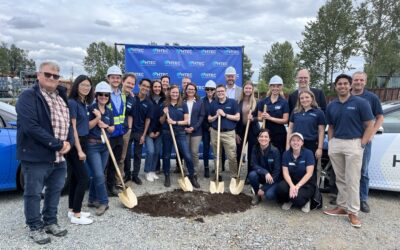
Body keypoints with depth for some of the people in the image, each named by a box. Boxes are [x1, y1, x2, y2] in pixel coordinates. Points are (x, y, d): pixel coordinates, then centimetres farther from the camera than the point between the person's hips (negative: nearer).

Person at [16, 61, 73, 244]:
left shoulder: (61, 98, 12)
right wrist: (57, 144, -21)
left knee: (55, 191, 18)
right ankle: (35, 227, 25)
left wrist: (68, 142, -5)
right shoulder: (28, 96, -12)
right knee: (33, 193, 8)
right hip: (36, 157, -7)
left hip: (59, 157, 7)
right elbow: (30, 126, -23)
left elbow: (68, 122, 15)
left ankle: (50, 221, 35)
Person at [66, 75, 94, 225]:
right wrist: (79, 150, -19)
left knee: (75, 177, 13)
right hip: (74, 145, -9)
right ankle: (76, 215, 0)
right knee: (84, 178, -8)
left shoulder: (84, 103, 12)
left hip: (81, 143, 9)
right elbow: (72, 128, -18)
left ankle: (72, 210, 23)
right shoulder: (72, 102, -14)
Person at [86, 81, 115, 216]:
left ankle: (92, 200, 25)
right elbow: (87, 126, -13)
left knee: (97, 175, 13)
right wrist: (98, 117, -21)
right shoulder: (91, 109, -9)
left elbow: (112, 129, 12)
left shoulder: (109, 112, 9)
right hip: (92, 145, -6)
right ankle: (103, 202, 4)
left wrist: (106, 126, -8)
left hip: (105, 145, 6)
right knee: (99, 175, -8)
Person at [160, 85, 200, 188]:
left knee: (187, 156, -6)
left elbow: (186, 121, -3)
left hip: (180, 133, -1)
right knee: (166, 156, 10)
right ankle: (167, 177, 27)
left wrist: (175, 122, -15)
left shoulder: (183, 105, 1)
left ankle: (192, 176, 10)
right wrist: (164, 114, -13)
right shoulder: (165, 105, 3)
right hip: (167, 133, 1)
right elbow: (161, 122, 6)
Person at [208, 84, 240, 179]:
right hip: (215, 132, 3)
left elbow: (237, 118, -6)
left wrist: (225, 114, -14)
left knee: (232, 157, -5)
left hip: (229, 133, -3)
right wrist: (216, 116, -10)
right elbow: (209, 119, 10)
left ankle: (234, 176, 7)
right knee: (217, 156, 12)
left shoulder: (233, 102, -1)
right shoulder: (213, 103, 8)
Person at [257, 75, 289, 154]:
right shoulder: (263, 101, 5)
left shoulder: (284, 102, -2)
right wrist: (262, 117, -14)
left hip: (280, 134, -2)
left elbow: (285, 120, -8)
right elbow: (259, 118, 9)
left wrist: (270, 118, -19)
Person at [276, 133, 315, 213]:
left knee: (297, 198, -31)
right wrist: (292, 186, -26)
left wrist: (297, 186, -24)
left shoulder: (308, 153, -12)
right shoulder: (286, 154, -4)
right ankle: (288, 200, 5)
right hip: (291, 181, 3)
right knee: (280, 188, -30)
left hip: (306, 183, -3)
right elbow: (285, 172, -8)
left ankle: (306, 200, 7)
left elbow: (309, 173, -16)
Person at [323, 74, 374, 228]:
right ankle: (342, 207, 23)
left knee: (352, 180, -2)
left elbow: (369, 125, -4)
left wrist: (362, 144, -10)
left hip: (353, 143, -4)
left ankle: (353, 211, 8)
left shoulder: (360, 103, -4)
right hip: (336, 143, 5)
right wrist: (330, 144, 7)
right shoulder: (331, 106, 9)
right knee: (340, 179, 12)